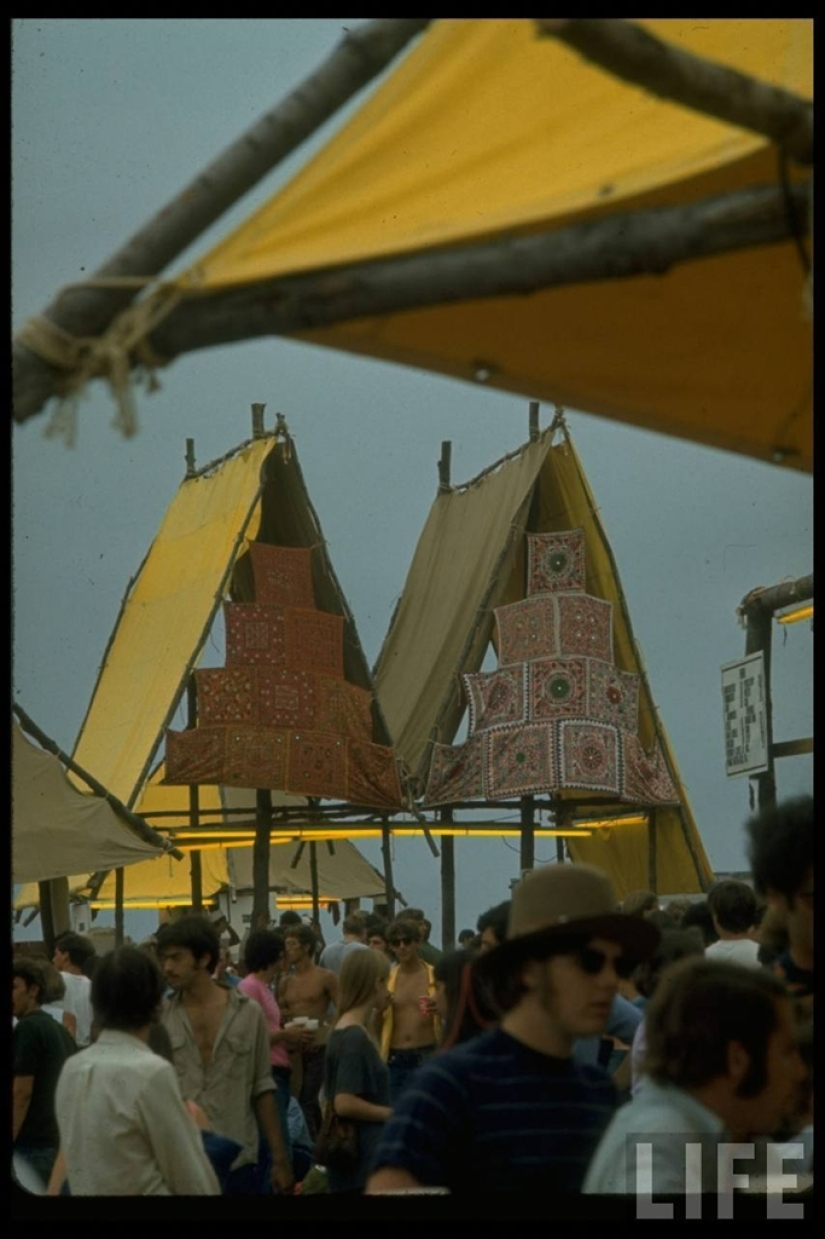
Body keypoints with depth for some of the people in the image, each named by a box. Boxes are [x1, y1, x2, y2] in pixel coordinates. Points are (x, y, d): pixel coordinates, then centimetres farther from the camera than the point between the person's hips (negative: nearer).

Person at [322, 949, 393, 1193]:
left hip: (360, 1150, 10)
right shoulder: (355, 1036, -18)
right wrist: (392, 1114, -13)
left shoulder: (345, 1030, 10)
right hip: (363, 1156, -10)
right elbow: (344, 1103, -23)